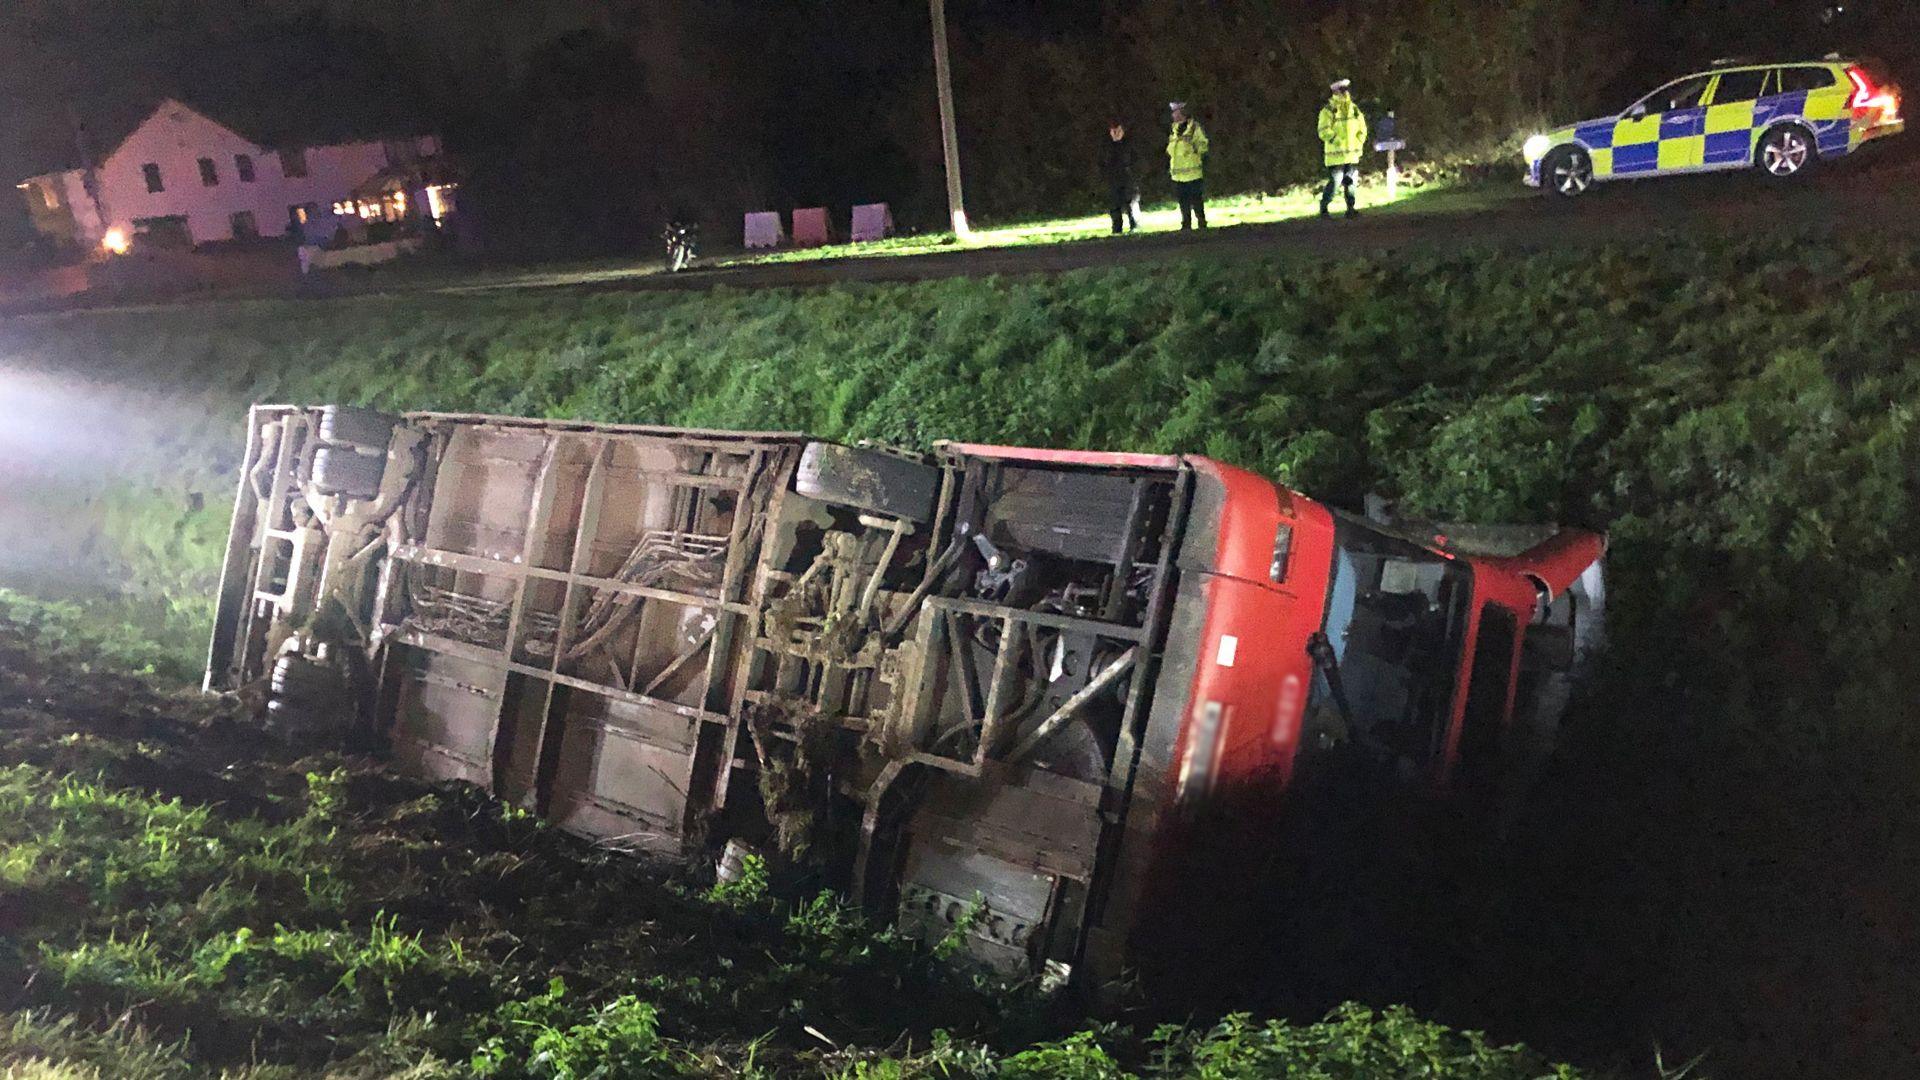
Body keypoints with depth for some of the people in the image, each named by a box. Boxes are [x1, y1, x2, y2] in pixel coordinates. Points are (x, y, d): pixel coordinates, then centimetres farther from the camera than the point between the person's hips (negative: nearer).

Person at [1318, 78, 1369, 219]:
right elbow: (1324, 132, -17)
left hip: (1352, 154, 6)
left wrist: (1358, 144, 7)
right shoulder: (1328, 110, -10)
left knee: (1351, 182, 6)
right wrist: (1337, 141, -21)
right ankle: (1323, 208, 9)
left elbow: (1362, 129, 18)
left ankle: (1350, 208, 13)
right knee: (1334, 182, -6)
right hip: (1336, 155, -6)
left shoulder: (1354, 109, 10)